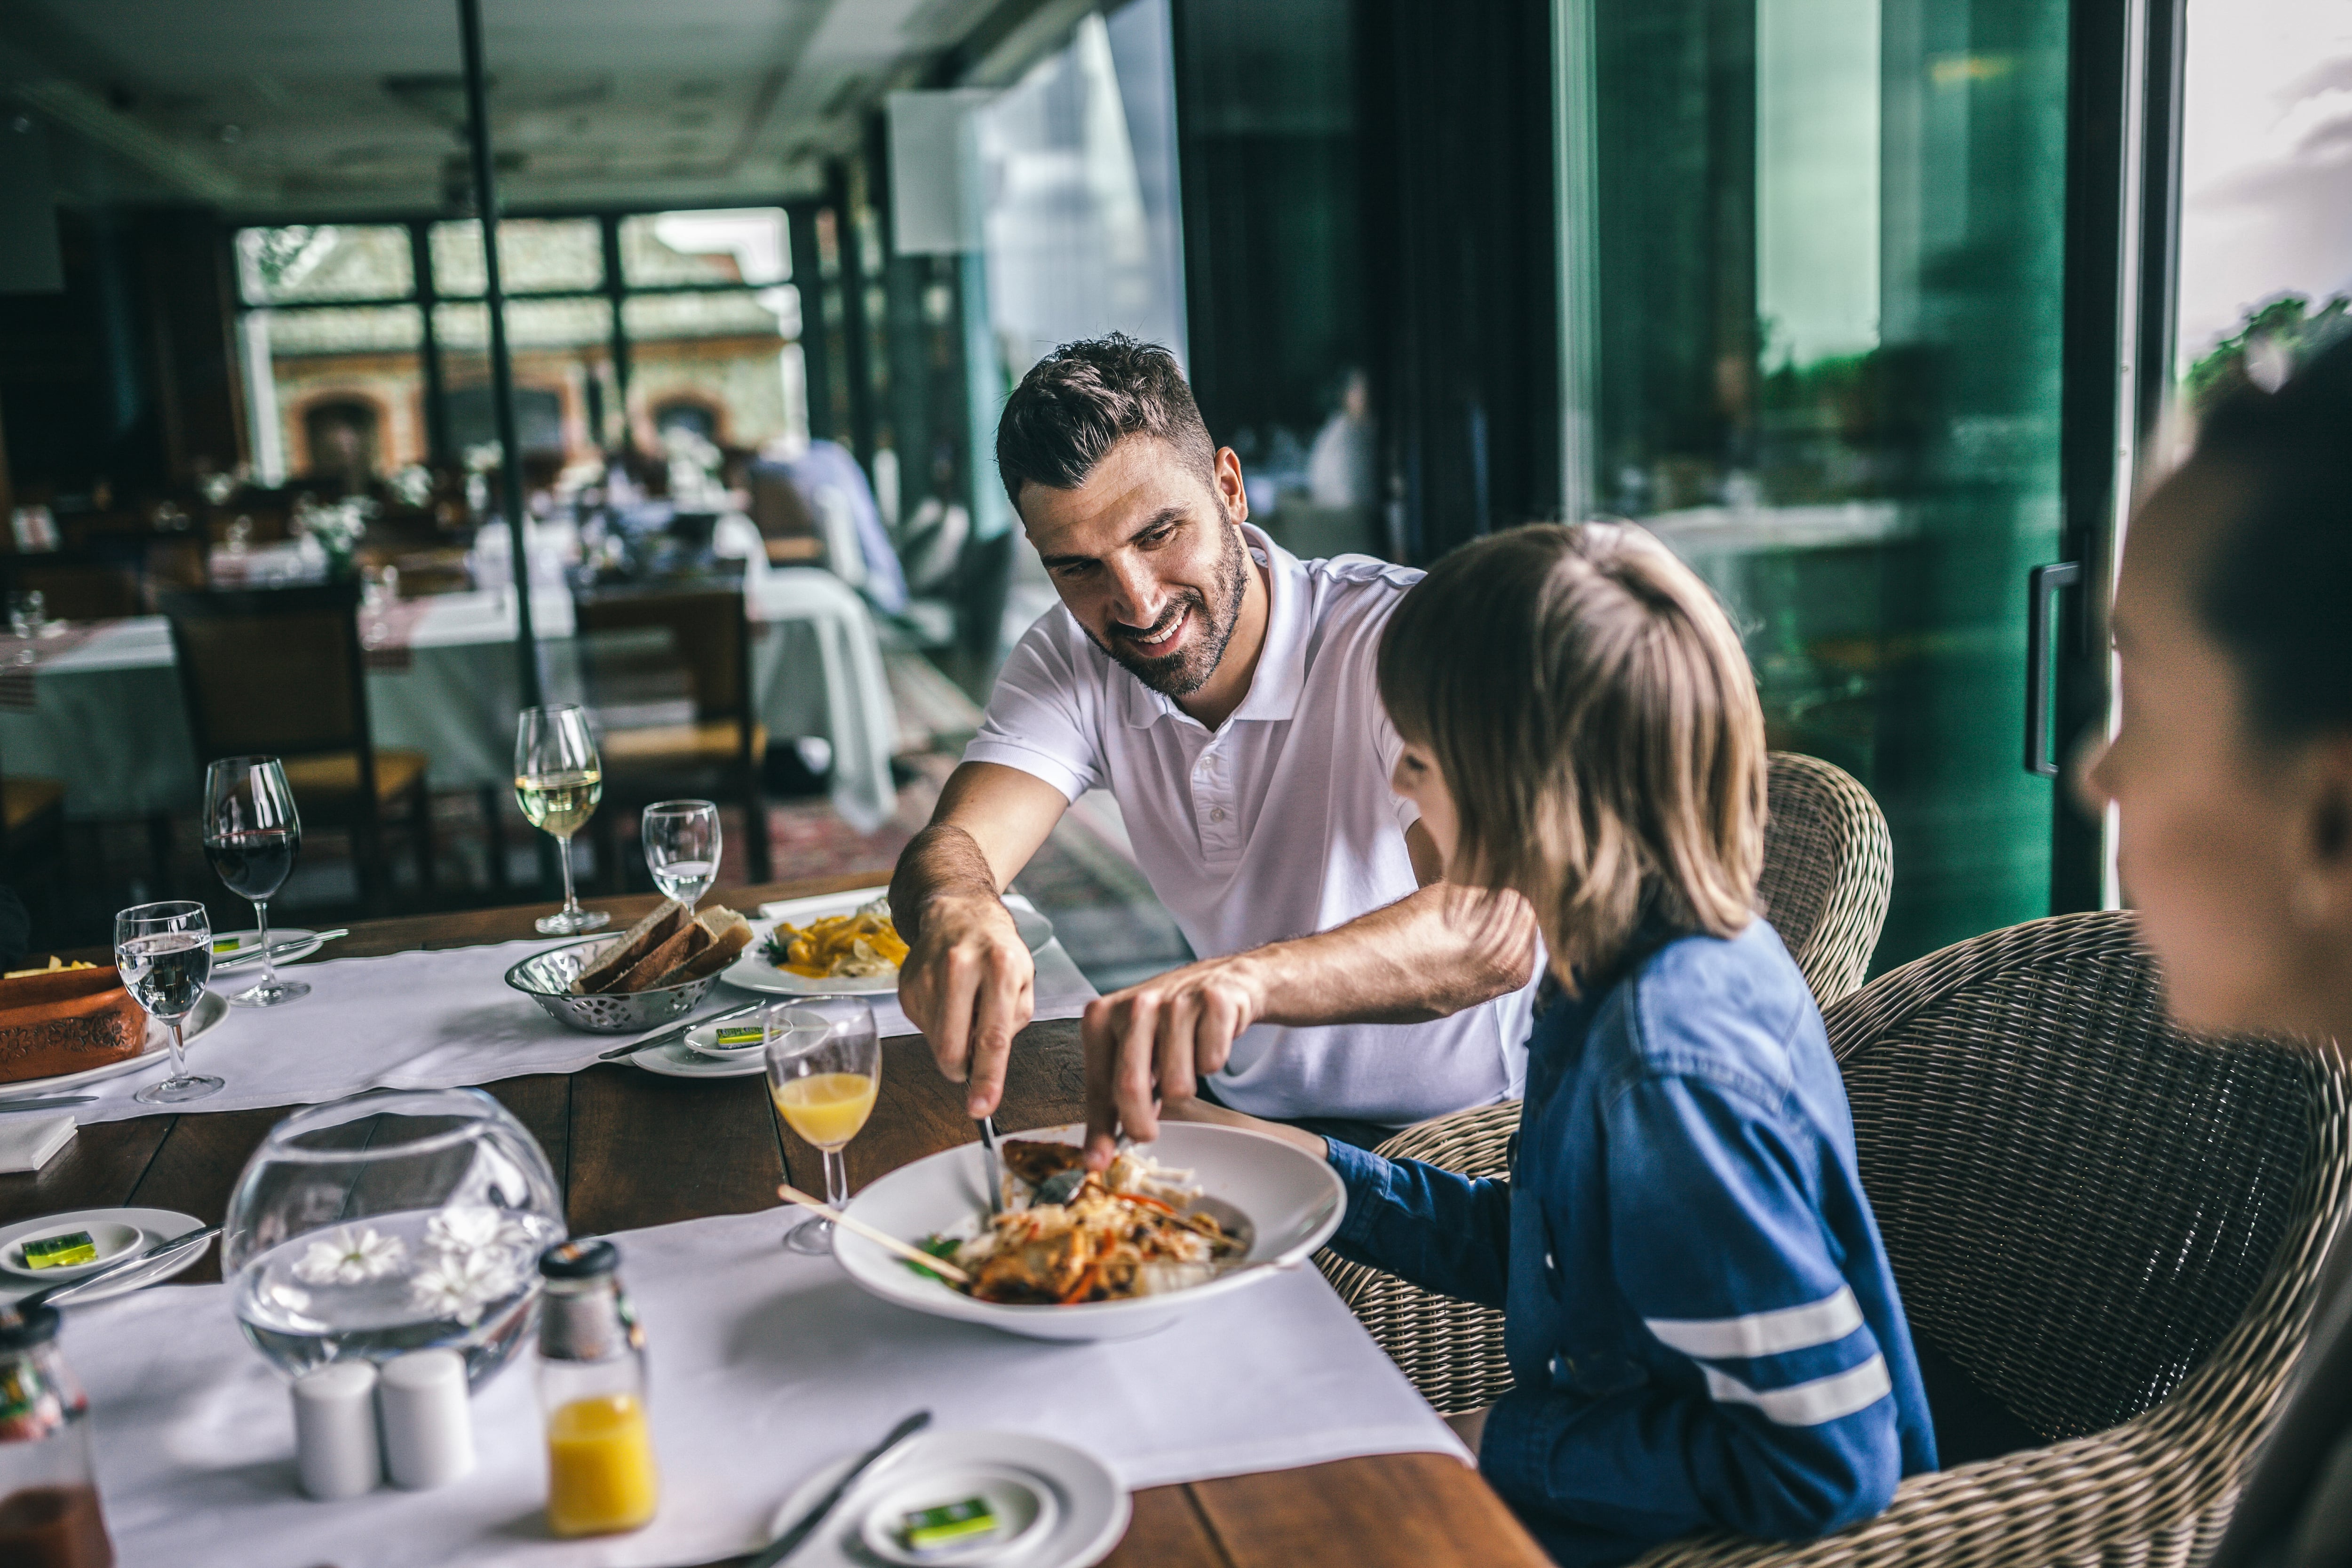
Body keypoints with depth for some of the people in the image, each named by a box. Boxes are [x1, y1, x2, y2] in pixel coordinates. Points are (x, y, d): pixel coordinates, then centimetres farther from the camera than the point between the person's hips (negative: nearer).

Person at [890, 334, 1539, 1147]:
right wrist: (956, 910, -43)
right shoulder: (1070, 661, -3)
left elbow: (1496, 932, -36)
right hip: (1239, 1111, 6)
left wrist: (1246, 977, -54)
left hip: (1462, 1135, -6)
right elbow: (949, 846, -17)